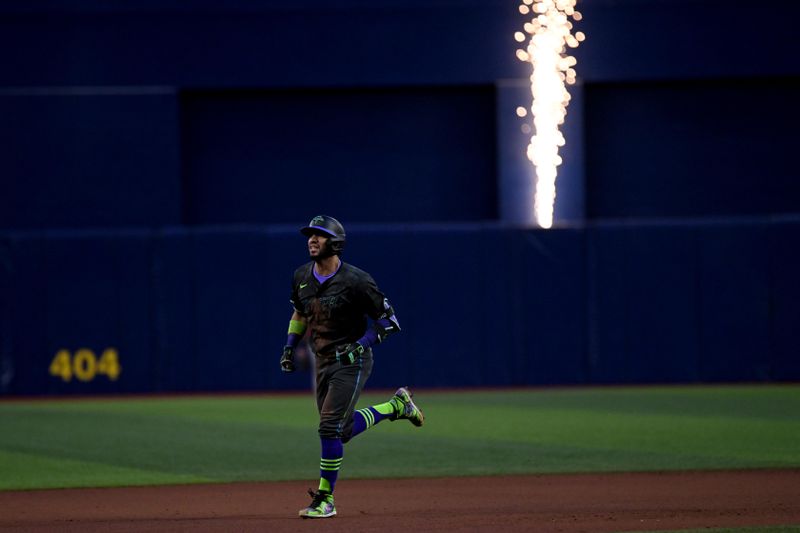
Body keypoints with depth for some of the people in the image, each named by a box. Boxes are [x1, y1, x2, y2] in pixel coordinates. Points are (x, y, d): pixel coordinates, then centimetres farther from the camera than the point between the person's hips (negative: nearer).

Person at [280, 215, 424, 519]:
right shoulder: (302, 277, 4)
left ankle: (325, 500, -6)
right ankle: (396, 406, 35)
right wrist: (289, 346, 11)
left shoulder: (355, 281, -16)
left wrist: (360, 345, -21)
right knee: (343, 430, 13)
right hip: (323, 363, 7)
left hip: (352, 363, -7)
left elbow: (388, 320, -11)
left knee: (330, 427, -15)